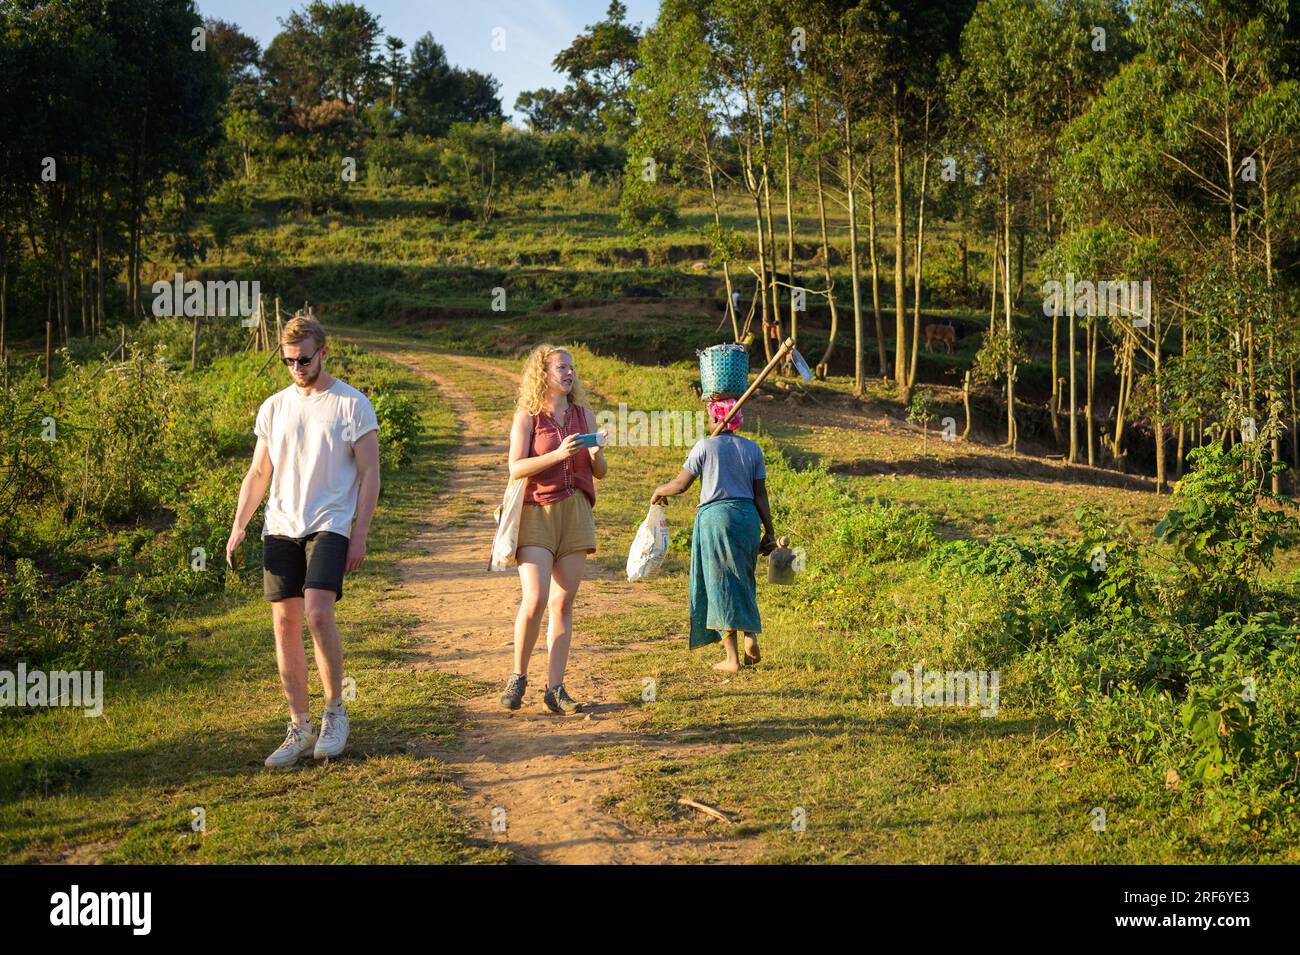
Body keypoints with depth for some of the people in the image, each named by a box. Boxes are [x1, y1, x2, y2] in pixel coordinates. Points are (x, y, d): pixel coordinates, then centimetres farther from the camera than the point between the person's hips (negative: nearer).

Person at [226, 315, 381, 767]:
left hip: (329, 526, -4)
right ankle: (300, 729, 11)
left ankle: (335, 711, -1)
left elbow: (369, 475, -1)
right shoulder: (273, 408, 12)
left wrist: (360, 536, -8)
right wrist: (238, 526, 5)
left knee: (318, 613, -21)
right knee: (285, 624, 2)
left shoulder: (353, 405, 0)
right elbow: (258, 473, 17)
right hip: (280, 528, 5)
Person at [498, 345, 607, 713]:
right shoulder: (527, 416, 0)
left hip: (575, 513, 4)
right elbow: (516, 467, -11)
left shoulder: (583, 414, 12)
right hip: (537, 513, -4)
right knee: (534, 600, -15)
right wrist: (558, 454, -22)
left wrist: (596, 455, -8)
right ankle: (518, 677, 4)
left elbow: (600, 473, 15)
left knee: (562, 603, 2)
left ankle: (555, 687, 4)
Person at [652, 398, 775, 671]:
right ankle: (751, 637, 4)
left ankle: (732, 658, 2)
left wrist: (659, 491, 17)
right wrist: (769, 531, 8)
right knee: (742, 580, 21)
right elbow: (760, 494, 5)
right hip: (747, 516, 4)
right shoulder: (753, 449, 6)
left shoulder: (705, 447, -5)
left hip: (715, 516, -4)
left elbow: (681, 483, -3)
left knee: (721, 584, 2)